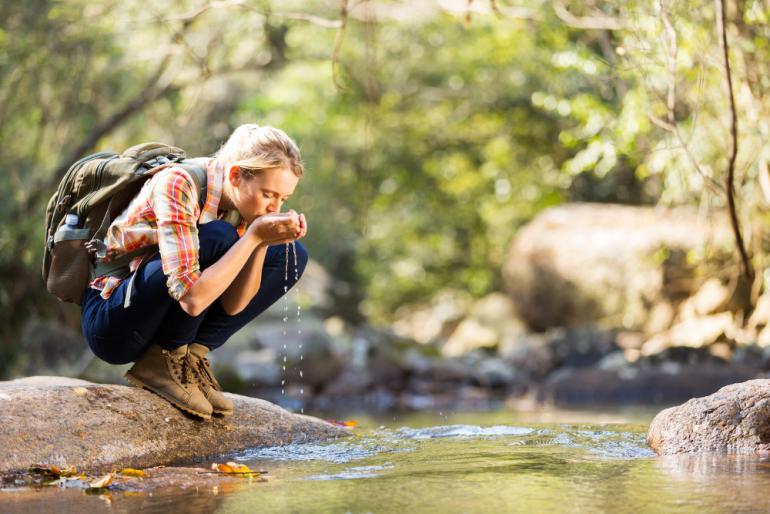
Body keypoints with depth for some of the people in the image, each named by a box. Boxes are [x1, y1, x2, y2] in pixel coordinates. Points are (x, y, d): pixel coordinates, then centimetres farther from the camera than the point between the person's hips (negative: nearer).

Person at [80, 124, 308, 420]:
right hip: (112, 323, -7)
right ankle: (161, 362, -13)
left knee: (291, 255, -2)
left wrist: (264, 242, -22)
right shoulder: (177, 185, -26)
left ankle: (191, 353, -4)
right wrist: (254, 237, -32)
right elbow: (191, 298, -35)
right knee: (216, 240, -30)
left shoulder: (242, 203, -4)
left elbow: (233, 305, -9)